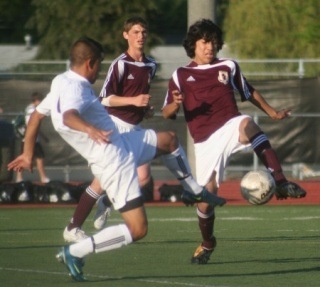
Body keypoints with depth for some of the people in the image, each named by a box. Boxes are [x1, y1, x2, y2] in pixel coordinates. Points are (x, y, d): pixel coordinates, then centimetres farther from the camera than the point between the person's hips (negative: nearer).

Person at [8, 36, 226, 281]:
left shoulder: (61, 83, 7)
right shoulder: (76, 89, -23)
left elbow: (36, 115, 16)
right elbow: (68, 116, -45)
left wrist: (28, 154, 25)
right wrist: (90, 129, -65)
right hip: (115, 162, -11)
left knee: (169, 139, 26)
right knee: (137, 229, -12)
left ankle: (194, 191, 44)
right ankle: (74, 252, -8)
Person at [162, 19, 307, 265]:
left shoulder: (228, 67, 14)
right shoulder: (181, 75, 10)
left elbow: (249, 93, 28)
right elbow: (166, 114, 6)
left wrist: (272, 112, 28)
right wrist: (175, 104, -16)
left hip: (230, 128, -1)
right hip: (205, 141, 1)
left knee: (246, 123, -38)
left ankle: (281, 183, -48)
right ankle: (207, 243, 27)